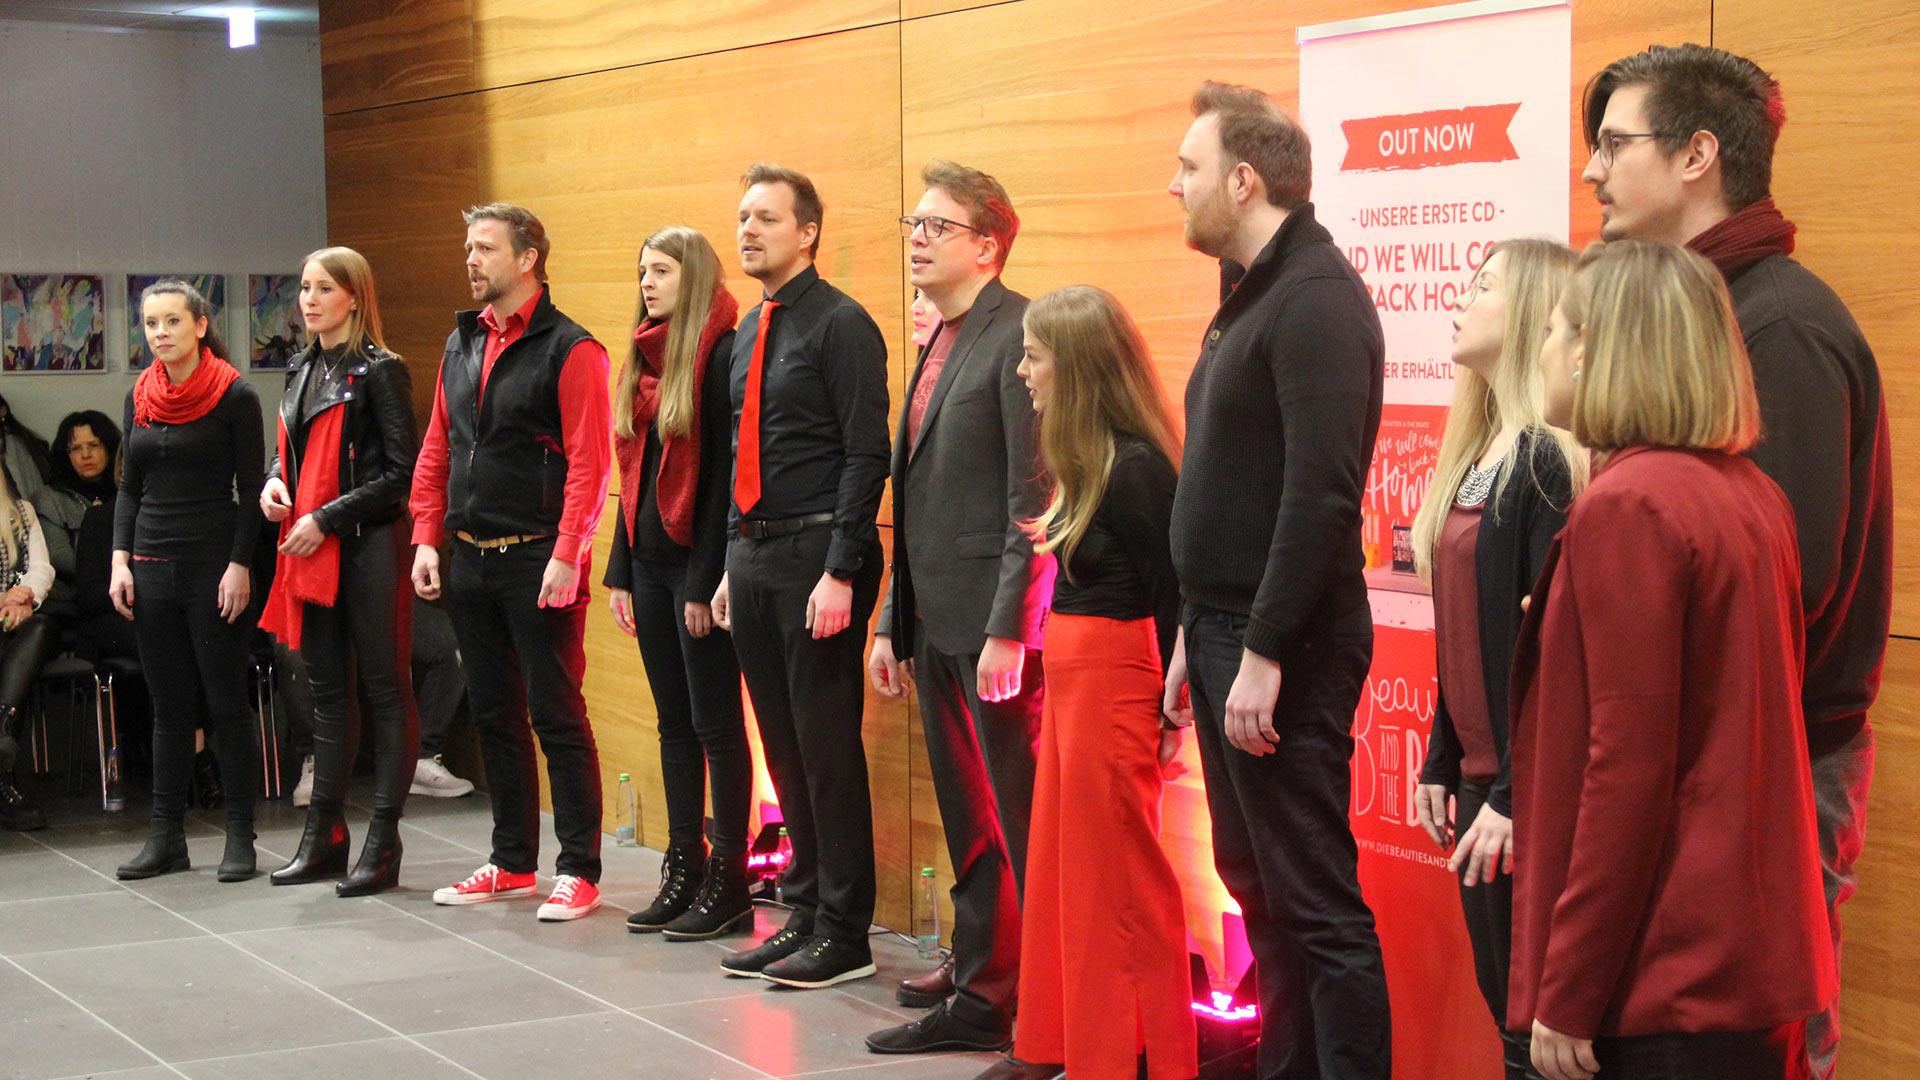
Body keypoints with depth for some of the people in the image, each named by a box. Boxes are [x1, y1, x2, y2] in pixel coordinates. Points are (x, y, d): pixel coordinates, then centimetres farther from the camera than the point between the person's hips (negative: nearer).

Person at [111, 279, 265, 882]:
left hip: (214, 562, -5)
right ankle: (167, 837, 13)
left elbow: (252, 490, -7)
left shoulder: (234, 397, -5)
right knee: (169, 705, 8)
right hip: (152, 564, 5)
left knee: (226, 701, -1)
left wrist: (240, 566, -14)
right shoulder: (140, 398, 10)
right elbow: (129, 488, 15)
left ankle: (240, 837, 6)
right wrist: (120, 560, 5)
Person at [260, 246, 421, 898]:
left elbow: (403, 472, -12)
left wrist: (327, 519, -15)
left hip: (368, 549, -8)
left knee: (385, 690, -1)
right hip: (310, 551, 8)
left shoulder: (379, 370, -8)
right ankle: (324, 836, 18)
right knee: (327, 690, 12)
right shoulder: (303, 369, 15)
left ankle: (383, 843, 2)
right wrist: (274, 481, 3)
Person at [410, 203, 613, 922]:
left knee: (557, 715, -3)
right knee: (494, 714, 13)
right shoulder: (462, 344, 13)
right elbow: (436, 449, 16)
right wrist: (427, 537, 7)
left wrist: (566, 555, -19)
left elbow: (588, 462, -14)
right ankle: (512, 862, 23)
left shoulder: (570, 349, -9)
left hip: (537, 561, -7)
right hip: (469, 561, 7)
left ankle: (577, 871, 4)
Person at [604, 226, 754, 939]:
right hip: (650, 560, 8)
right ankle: (683, 870, 18)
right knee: (674, 721, 12)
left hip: (698, 562, -8)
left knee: (714, 723, -3)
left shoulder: (721, 356, -12)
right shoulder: (646, 359, 14)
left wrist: (706, 580, -18)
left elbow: (726, 473, -16)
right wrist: (621, 571, 14)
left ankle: (729, 883, 4)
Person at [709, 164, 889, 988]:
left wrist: (840, 573, -19)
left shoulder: (841, 325, -10)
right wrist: (733, 563, 16)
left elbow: (866, 455, -14)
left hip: (816, 556, -8)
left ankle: (844, 934, 3)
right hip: (754, 556, 8)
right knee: (782, 743, 12)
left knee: (827, 748, -4)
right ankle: (806, 911, 21)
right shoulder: (748, 335, 15)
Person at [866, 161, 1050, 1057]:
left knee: (1024, 827, -3)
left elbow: (1035, 497, -16)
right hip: (938, 624, 9)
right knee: (968, 821, 16)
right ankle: (978, 975, 26)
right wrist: (894, 622, 18)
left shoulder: (1019, 335, -11)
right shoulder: (941, 342, 17)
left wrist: (1009, 630, -20)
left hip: (995, 623, -9)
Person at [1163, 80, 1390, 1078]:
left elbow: (1321, 494, -23)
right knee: (1255, 883, 16)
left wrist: (1264, 652, -23)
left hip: (1284, 650, -10)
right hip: (1227, 631, 10)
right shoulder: (1252, 296, 15)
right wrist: (1199, 634, 17)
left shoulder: (1316, 297, -15)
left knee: (1316, 902, -6)